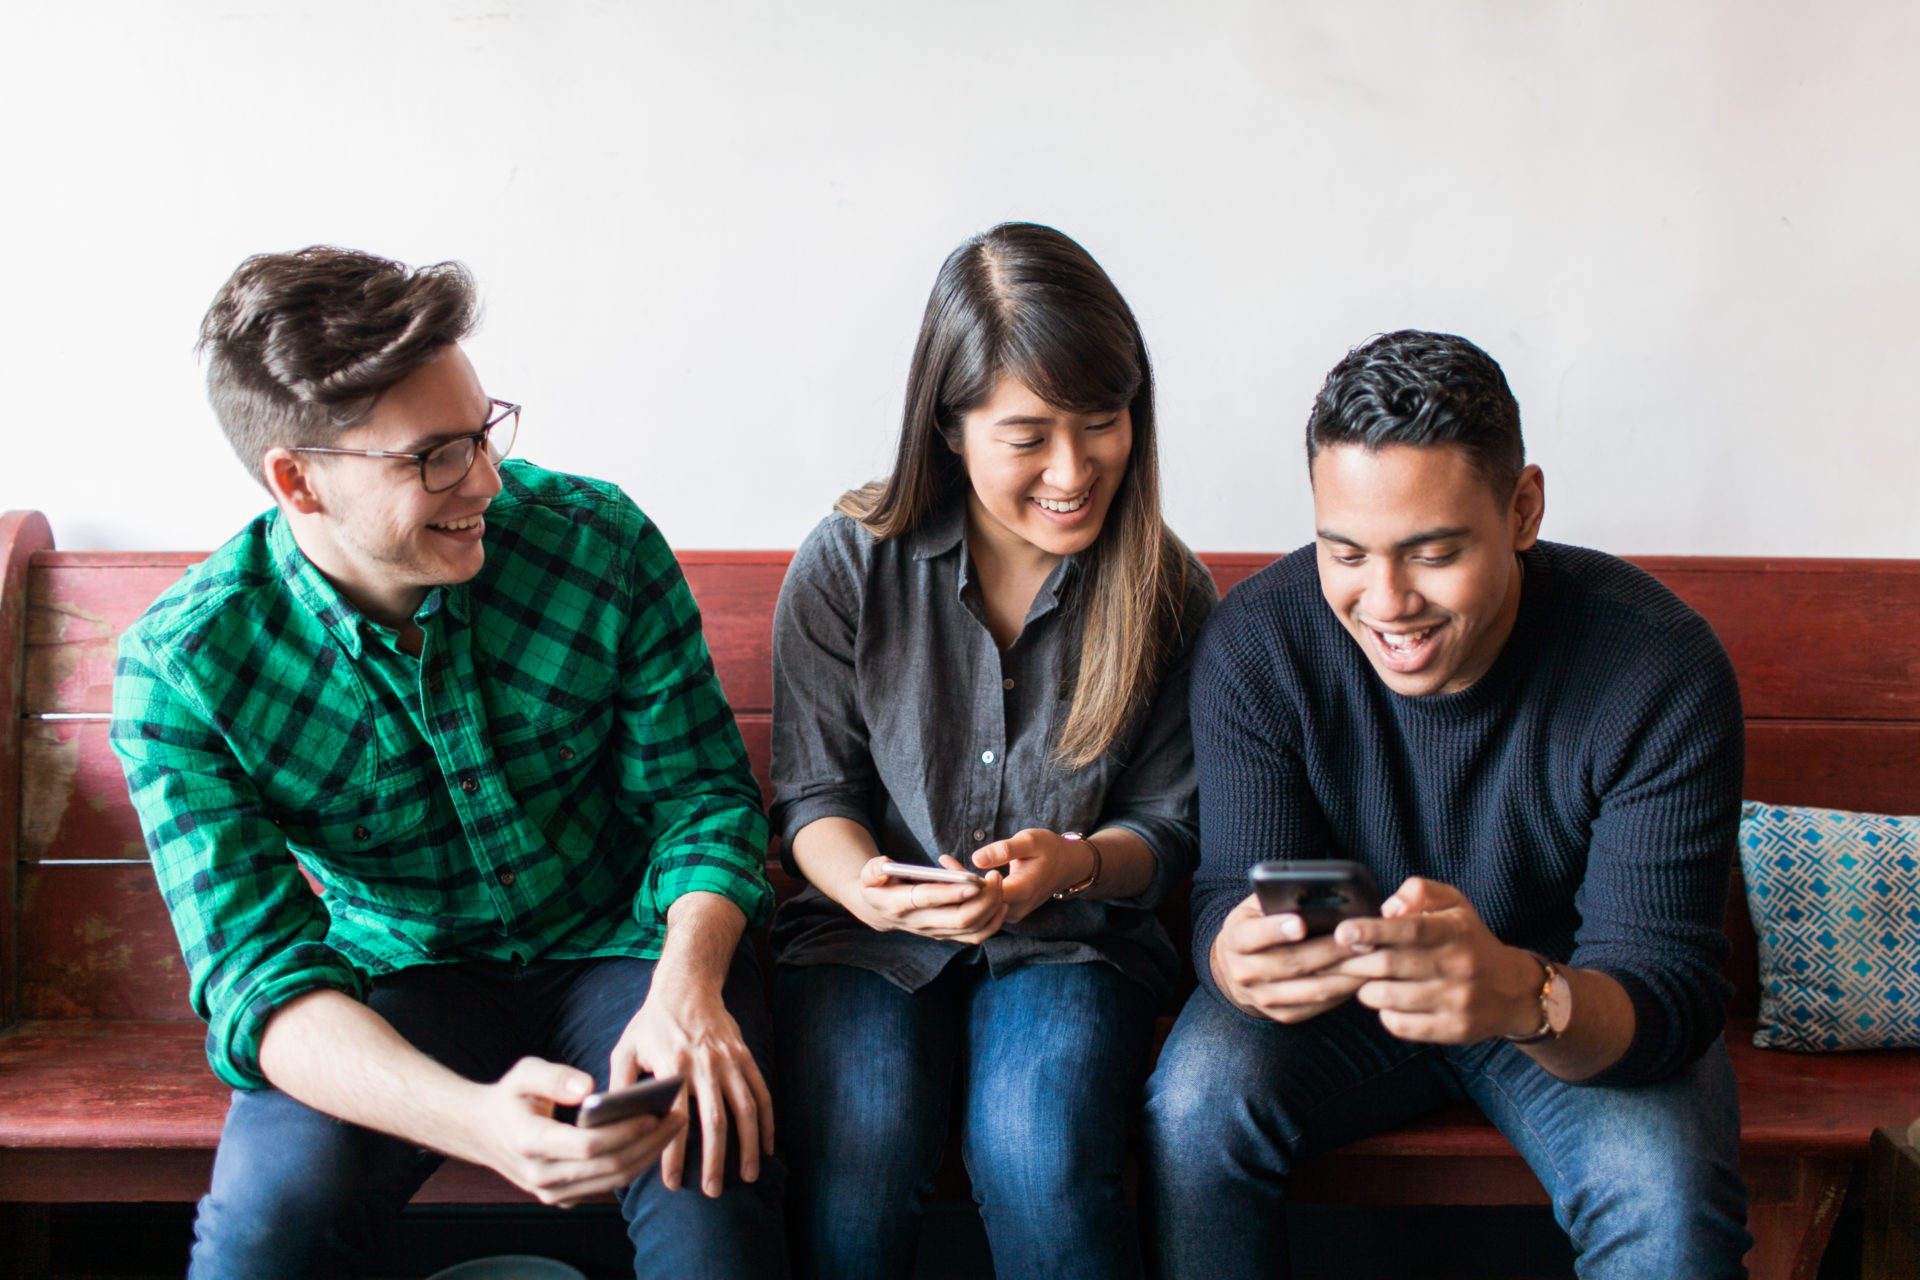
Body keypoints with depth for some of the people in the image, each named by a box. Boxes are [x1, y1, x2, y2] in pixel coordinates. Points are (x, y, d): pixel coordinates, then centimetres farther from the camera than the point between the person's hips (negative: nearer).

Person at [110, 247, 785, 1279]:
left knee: (708, 1182, -28)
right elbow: (258, 975, -21)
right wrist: (477, 1121, -41)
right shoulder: (176, 669, -16)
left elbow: (701, 790, -5)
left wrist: (688, 987, -27)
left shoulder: (598, 542, -14)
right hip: (397, 972, 0)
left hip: (624, 944, 1)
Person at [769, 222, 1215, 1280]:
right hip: (872, 935, 0)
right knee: (856, 1160, -28)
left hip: (1072, 943, 0)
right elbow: (812, 795, 2)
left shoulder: (1168, 595, -2)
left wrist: (1074, 864, -19)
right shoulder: (846, 567, -5)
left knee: (1036, 1155, -30)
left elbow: (1170, 828, 4)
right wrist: (869, 886, -22)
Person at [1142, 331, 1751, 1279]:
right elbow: (1228, 894, -18)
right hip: (1341, 991, 1)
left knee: (1665, 1190, -29)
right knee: (1196, 1102, -26)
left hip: (1581, 1003, -1)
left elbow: (1668, 993, -26)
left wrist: (1524, 997, -51)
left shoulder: (1663, 672, -25)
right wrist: (1241, 958, -45)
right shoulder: (1255, 643, -19)